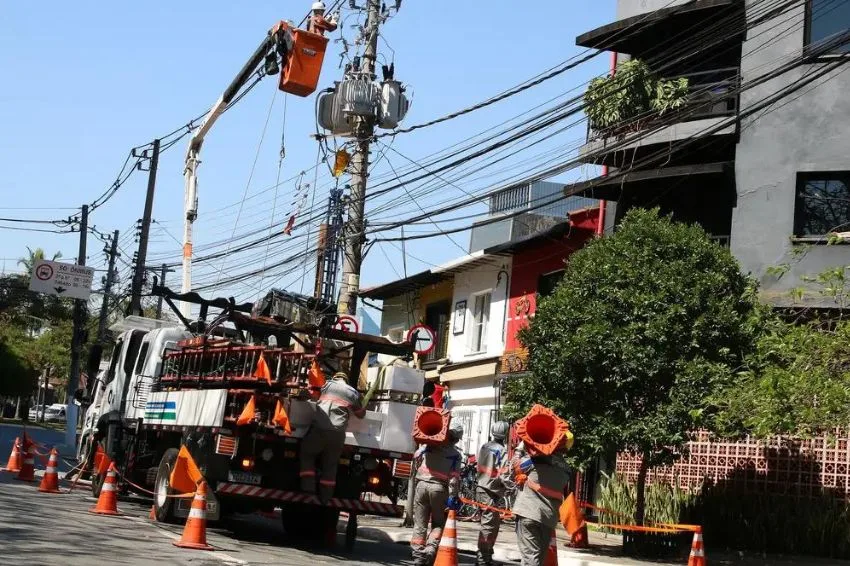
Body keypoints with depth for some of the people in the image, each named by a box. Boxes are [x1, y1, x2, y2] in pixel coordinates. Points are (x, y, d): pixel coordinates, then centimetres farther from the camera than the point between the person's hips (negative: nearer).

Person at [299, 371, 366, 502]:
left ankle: (308, 488, 6)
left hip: (319, 428, -2)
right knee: (330, 464, 15)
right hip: (338, 433, 2)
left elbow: (316, 397, 34)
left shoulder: (327, 384, 15)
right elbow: (361, 414, 29)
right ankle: (325, 497, 13)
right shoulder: (353, 392, 17)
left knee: (307, 454, 18)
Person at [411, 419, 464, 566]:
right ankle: (429, 551, -5)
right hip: (439, 488, -1)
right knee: (438, 523, 12)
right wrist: (452, 496, -8)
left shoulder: (430, 445, 6)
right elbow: (454, 477, -6)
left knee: (420, 523, 7)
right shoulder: (456, 454, 2)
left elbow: (415, 456, 17)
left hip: (422, 484, 2)